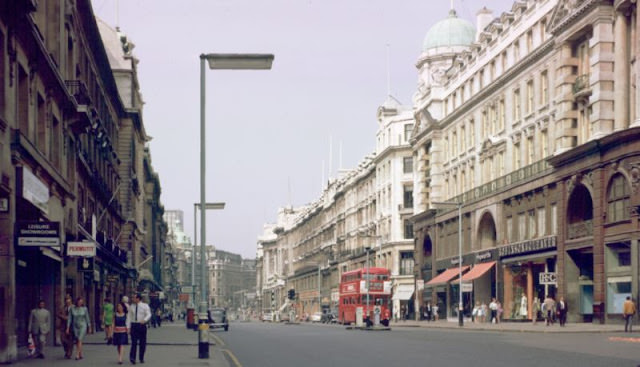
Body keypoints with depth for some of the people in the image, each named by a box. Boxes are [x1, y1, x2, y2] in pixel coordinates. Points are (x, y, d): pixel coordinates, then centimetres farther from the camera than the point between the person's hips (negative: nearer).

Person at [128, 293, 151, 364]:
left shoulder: (145, 306, 1)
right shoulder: (131, 306, 8)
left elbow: (149, 314, -9)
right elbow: (129, 317, 8)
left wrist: (144, 320, -30)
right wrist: (128, 327, -1)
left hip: (142, 325, 0)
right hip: (134, 325, 0)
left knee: (143, 342, 6)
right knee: (134, 342, -10)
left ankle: (141, 358, 16)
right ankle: (132, 358, -15)